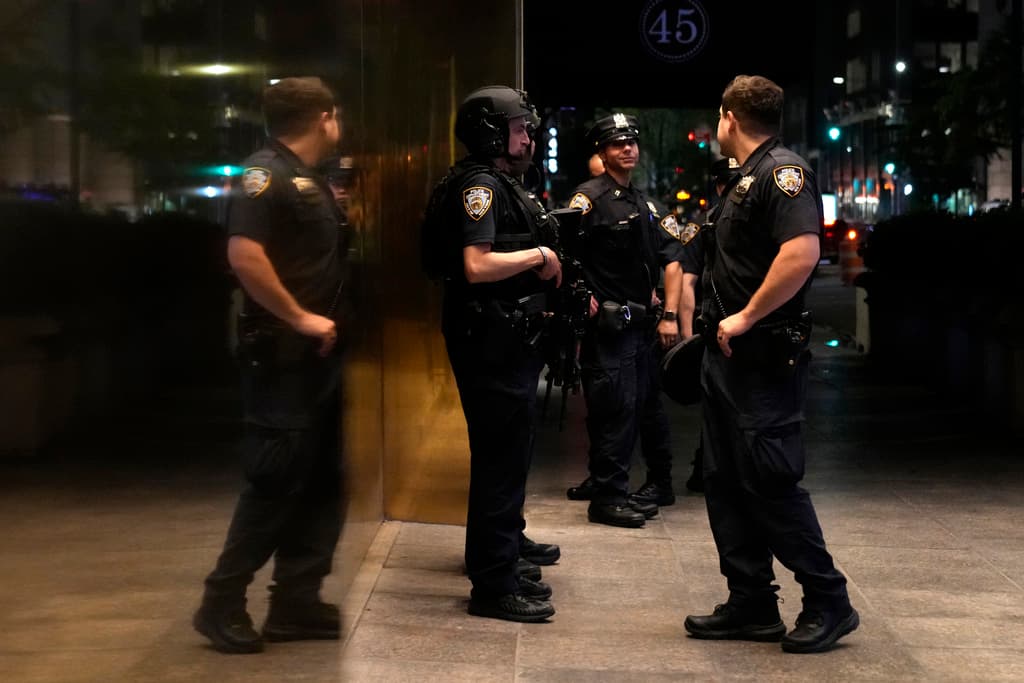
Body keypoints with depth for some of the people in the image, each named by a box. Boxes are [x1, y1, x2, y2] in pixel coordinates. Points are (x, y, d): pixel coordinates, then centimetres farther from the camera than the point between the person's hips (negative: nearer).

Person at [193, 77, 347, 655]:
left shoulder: (311, 181, 16)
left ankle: (296, 602, 16)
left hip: (317, 353, 10)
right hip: (282, 353, -10)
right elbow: (245, 257, -26)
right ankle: (222, 603, 4)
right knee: (278, 482, -7)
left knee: (323, 479, 10)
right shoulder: (267, 174, -13)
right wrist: (299, 318, -21)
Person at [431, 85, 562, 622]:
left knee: (510, 450, 22)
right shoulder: (479, 185, -15)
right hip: (490, 341, -10)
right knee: (500, 454, -8)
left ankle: (508, 544, 38)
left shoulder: (505, 185, 17)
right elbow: (478, 266, -27)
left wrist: (547, 267, 8)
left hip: (511, 340, 10)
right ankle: (493, 584, -5)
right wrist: (539, 255, -16)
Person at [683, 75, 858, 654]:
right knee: (726, 482, 9)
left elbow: (802, 252, -27)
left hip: (764, 360, -10)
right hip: (729, 354, 10)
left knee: (770, 483, -8)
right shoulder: (748, 179, 19)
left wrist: (746, 317, -23)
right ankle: (752, 605, 15)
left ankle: (829, 603, 2)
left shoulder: (783, 171, -13)